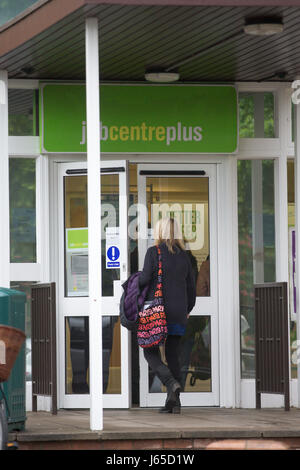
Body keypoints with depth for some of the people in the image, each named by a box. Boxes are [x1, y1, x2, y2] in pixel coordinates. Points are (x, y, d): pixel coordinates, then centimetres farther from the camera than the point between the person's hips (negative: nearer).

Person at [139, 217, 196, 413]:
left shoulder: (154, 252, -7)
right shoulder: (183, 255, 8)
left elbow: (145, 279, -14)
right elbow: (191, 286, 12)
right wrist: (187, 310, 26)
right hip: (178, 313, 5)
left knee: (151, 352, 4)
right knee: (172, 354, 9)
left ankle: (172, 383, -21)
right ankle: (174, 402, 5)